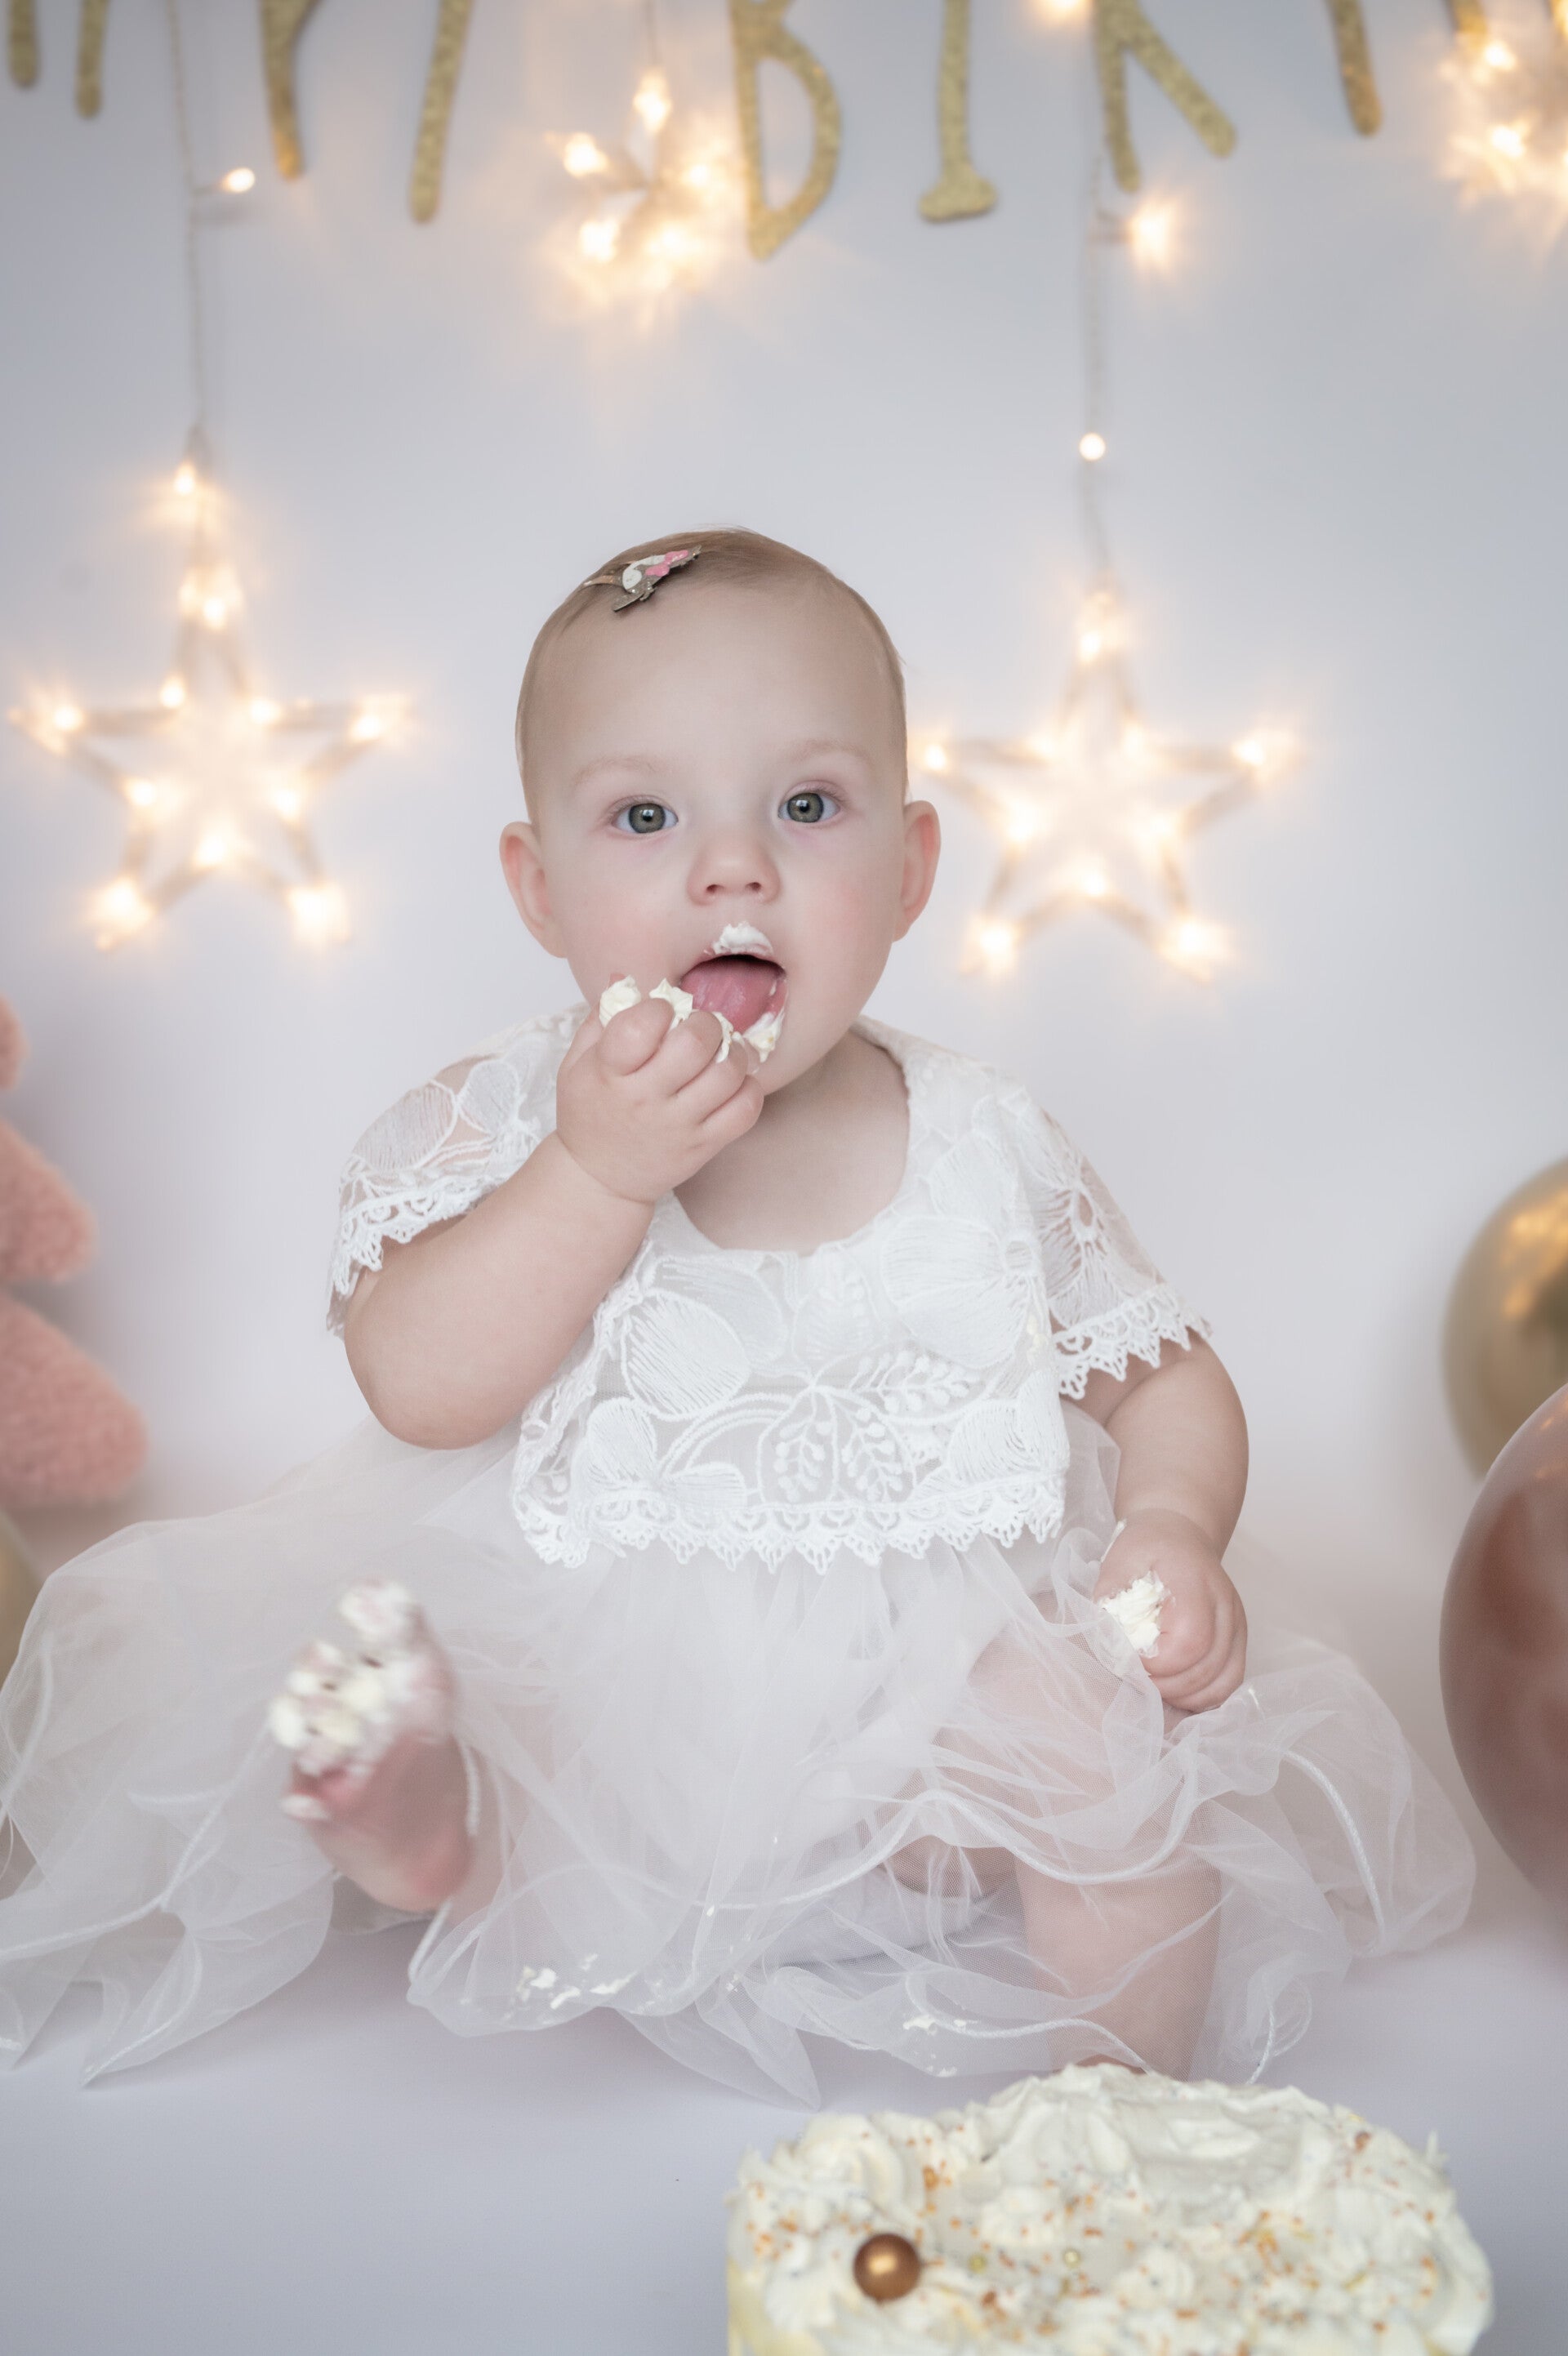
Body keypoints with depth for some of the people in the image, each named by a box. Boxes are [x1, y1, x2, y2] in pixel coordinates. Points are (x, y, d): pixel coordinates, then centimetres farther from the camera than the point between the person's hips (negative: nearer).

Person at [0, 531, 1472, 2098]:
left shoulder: (988, 1151, -2)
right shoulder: (503, 1120, -6)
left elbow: (1166, 1377, 7)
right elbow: (418, 1389, -19)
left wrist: (1173, 1533, -14)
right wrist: (599, 1172, -29)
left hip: (917, 1682, 1)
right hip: (580, 1661, 0)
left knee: (1112, 1736, -24)